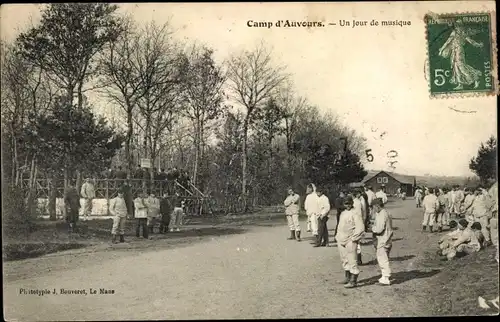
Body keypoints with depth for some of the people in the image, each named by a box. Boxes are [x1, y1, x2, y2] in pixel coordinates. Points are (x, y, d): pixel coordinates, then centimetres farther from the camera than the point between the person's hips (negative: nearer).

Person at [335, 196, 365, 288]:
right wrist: (338, 236, 15)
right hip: (341, 241, 8)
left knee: (352, 261, -5)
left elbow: (360, 228, -15)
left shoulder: (355, 213, -12)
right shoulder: (343, 213, 14)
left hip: (350, 241, -8)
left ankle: (353, 281, 0)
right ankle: (348, 277, 30)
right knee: (344, 260, 16)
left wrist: (354, 238, -14)